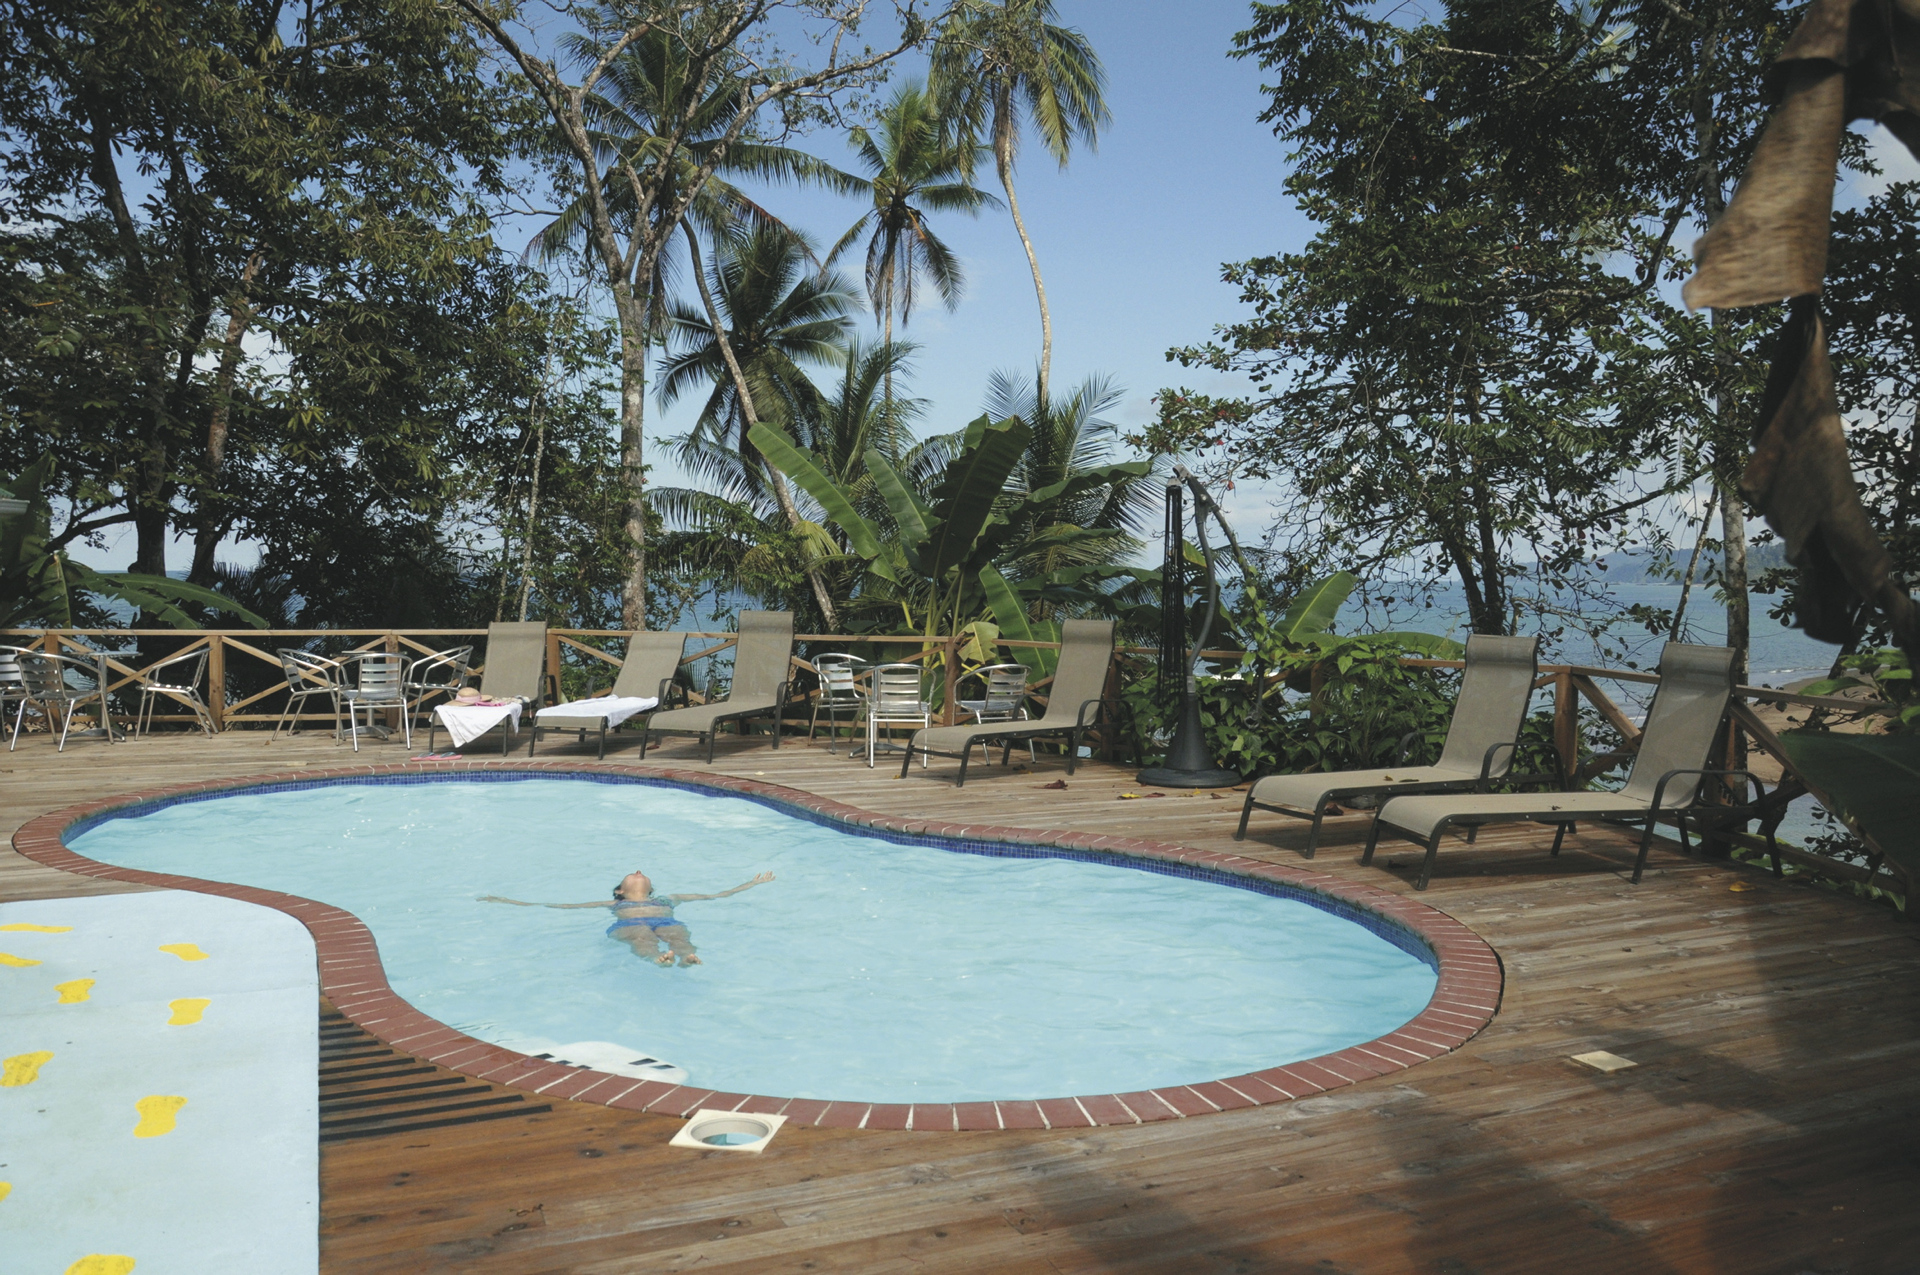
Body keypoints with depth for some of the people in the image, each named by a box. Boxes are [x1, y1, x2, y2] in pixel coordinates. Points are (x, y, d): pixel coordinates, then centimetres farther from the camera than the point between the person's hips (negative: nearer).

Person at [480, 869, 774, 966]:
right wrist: (509, 901, 38)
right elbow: (560, 905, 39)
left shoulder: (669, 899, 42)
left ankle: (688, 957, -71)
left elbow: (717, 895, 44)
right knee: (642, 938, -39)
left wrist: (752, 884, 46)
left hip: (667, 922, 1)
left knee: (677, 936, -37)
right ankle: (658, 959, -71)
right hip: (628, 925, -1)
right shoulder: (613, 904, 39)